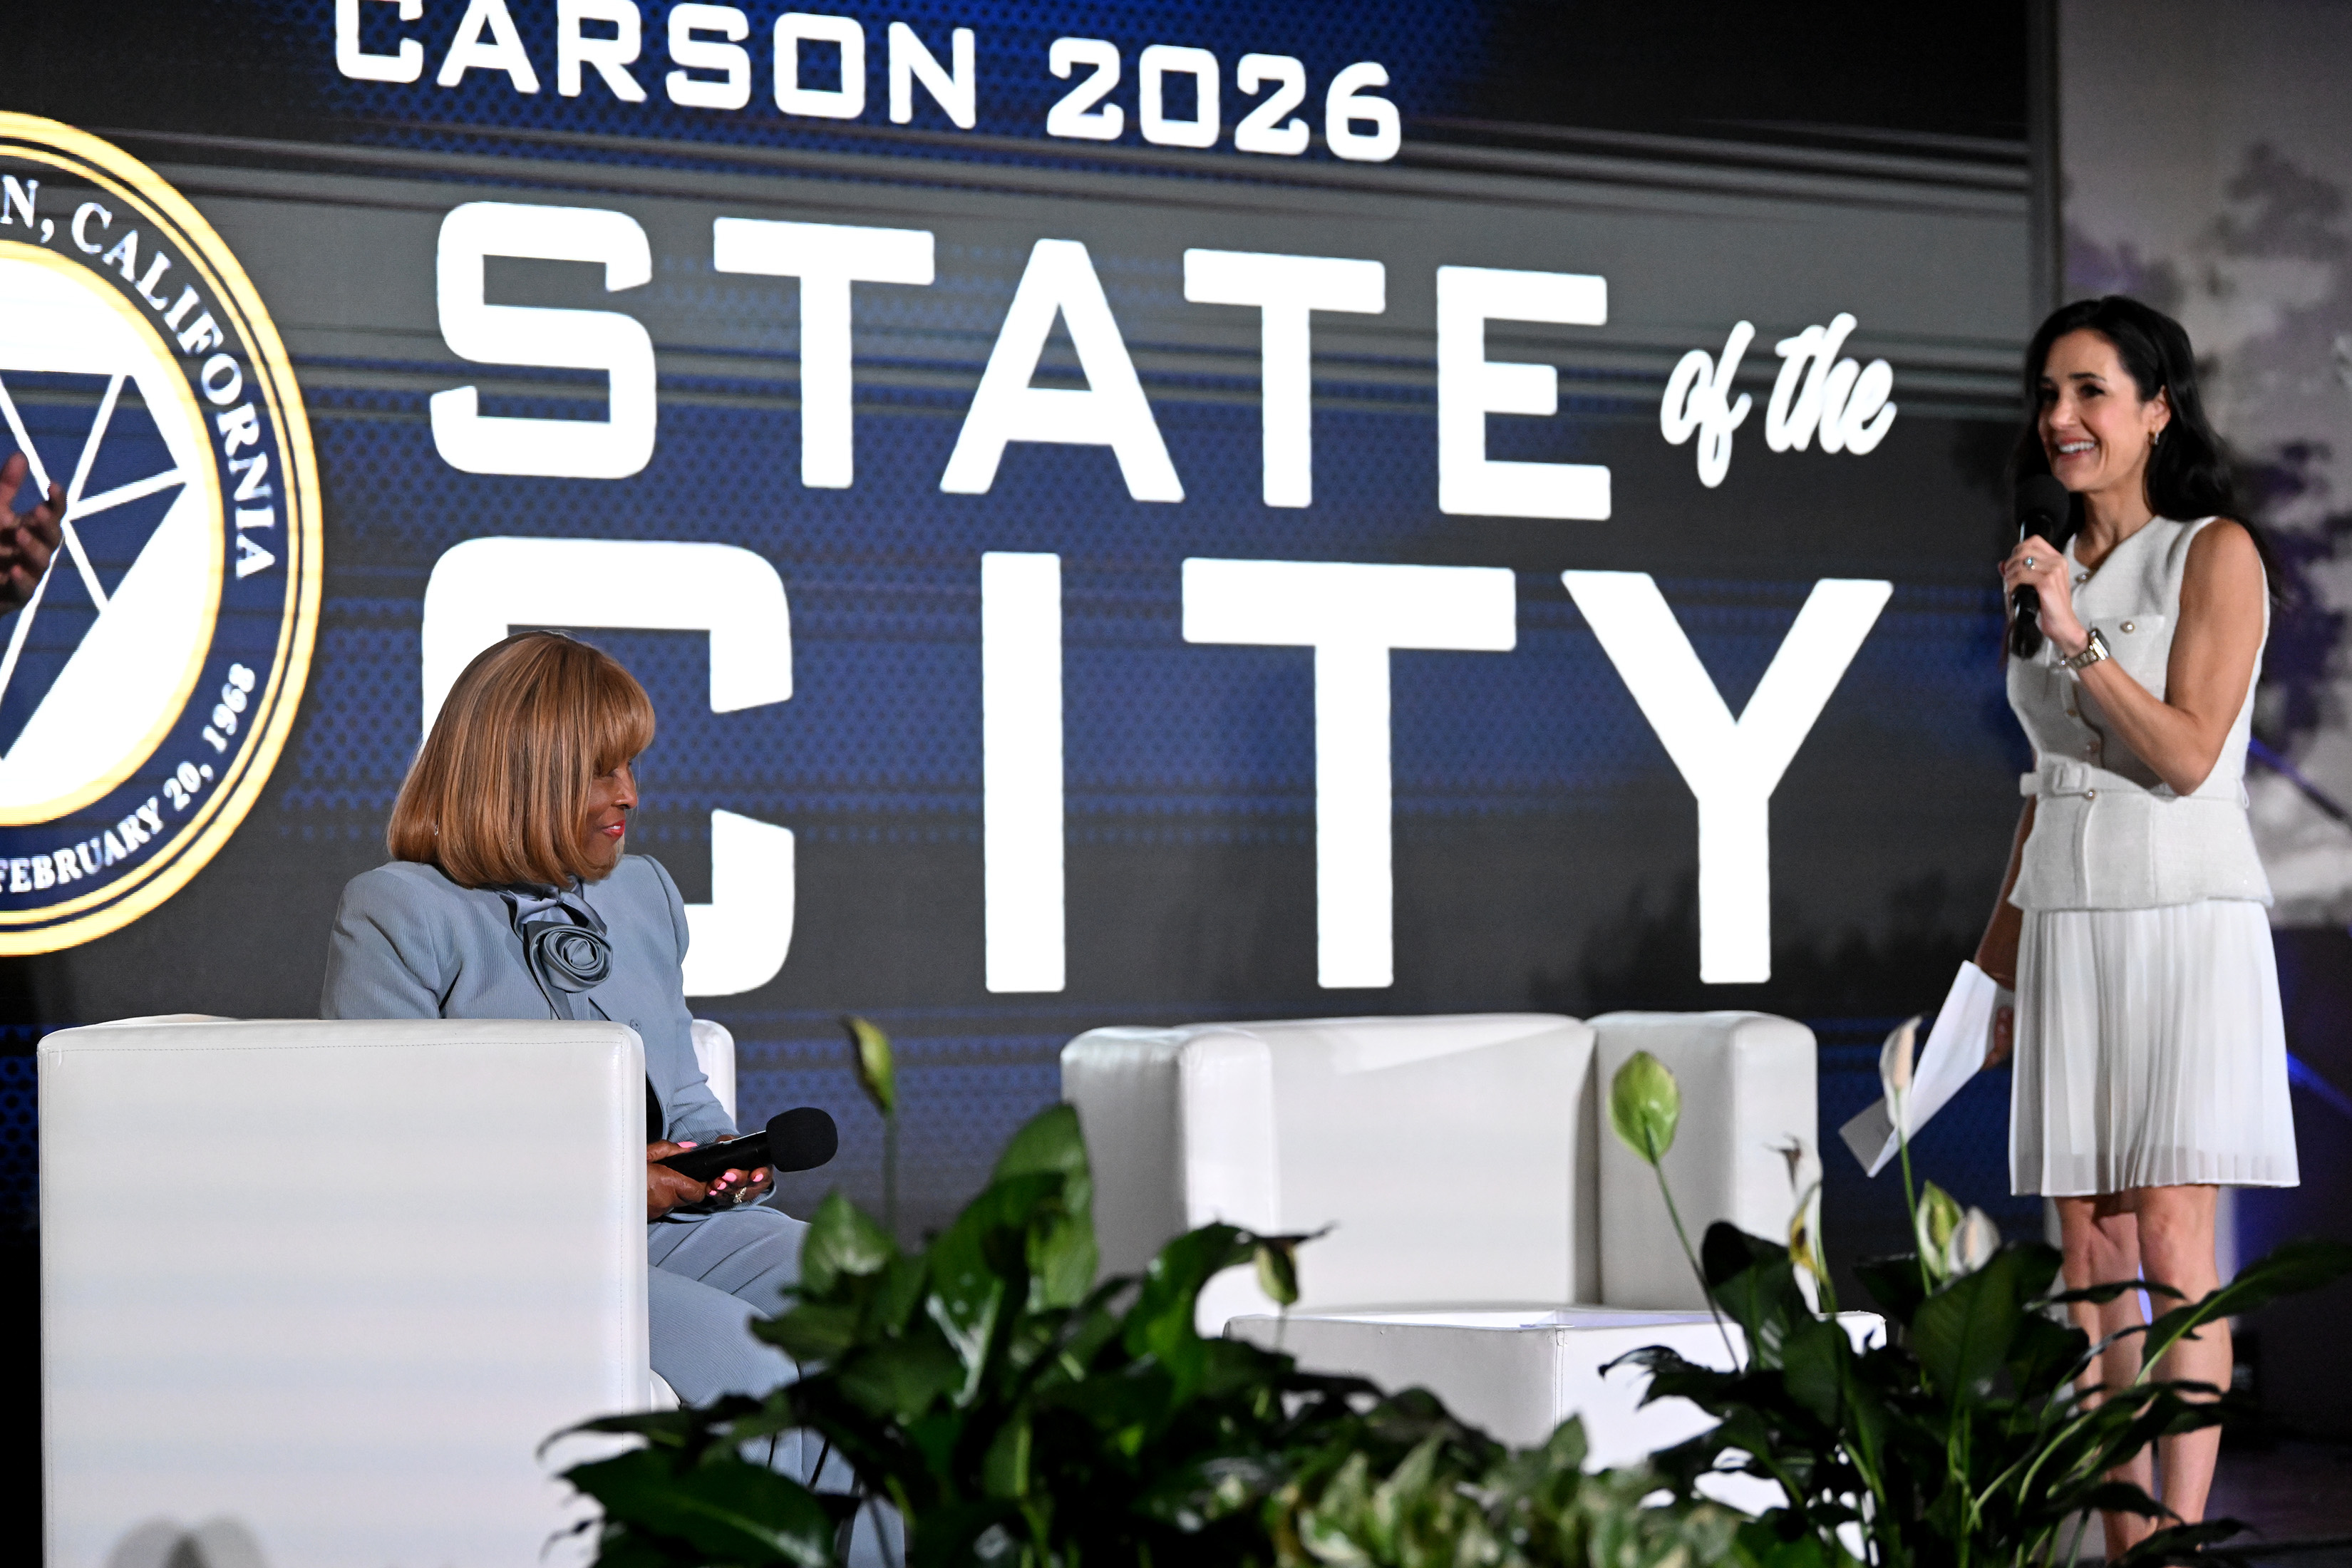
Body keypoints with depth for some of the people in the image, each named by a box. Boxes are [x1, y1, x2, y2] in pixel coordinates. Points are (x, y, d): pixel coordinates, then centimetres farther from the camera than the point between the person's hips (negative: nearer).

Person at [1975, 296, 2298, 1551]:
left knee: (2170, 1242, -12)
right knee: (2090, 1255, 1)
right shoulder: (2049, 572, 15)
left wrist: (2079, 640, -20)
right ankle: (2123, 1547, 3)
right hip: (2066, 927, 6)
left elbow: (2188, 755, -12)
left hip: (2184, 920, -6)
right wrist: (1996, 963, 20)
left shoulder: (2215, 553, -3)